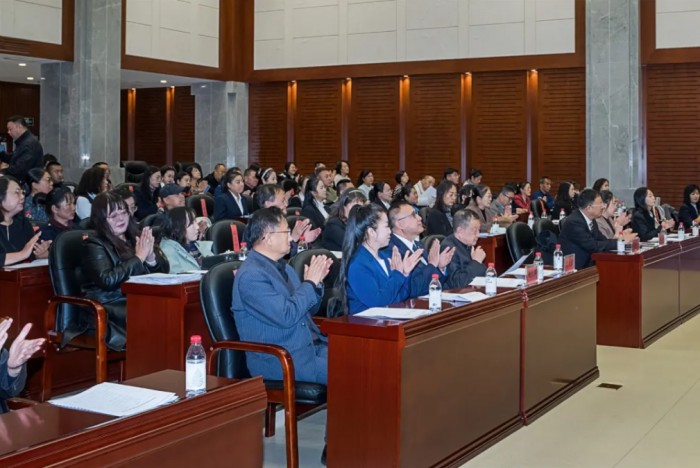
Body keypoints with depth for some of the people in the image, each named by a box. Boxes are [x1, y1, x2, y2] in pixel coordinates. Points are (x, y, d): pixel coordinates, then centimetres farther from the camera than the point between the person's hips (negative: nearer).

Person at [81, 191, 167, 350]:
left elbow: (164, 272, 14)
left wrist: (151, 256, -7)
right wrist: (139, 257, -11)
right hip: (111, 308, -6)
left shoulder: (136, 238, 16)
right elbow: (108, 280, -16)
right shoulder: (94, 245, 0)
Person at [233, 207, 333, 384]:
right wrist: (310, 282, -11)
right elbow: (287, 316, -22)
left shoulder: (283, 266, 13)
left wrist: (317, 281, 4)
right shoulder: (251, 276, -14)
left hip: (310, 345, 8)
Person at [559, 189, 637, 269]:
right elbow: (593, 246, -22)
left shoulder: (590, 220, 7)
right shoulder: (574, 222, -19)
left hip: (586, 264, 8)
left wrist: (621, 238, -9)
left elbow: (602, 241, 7)